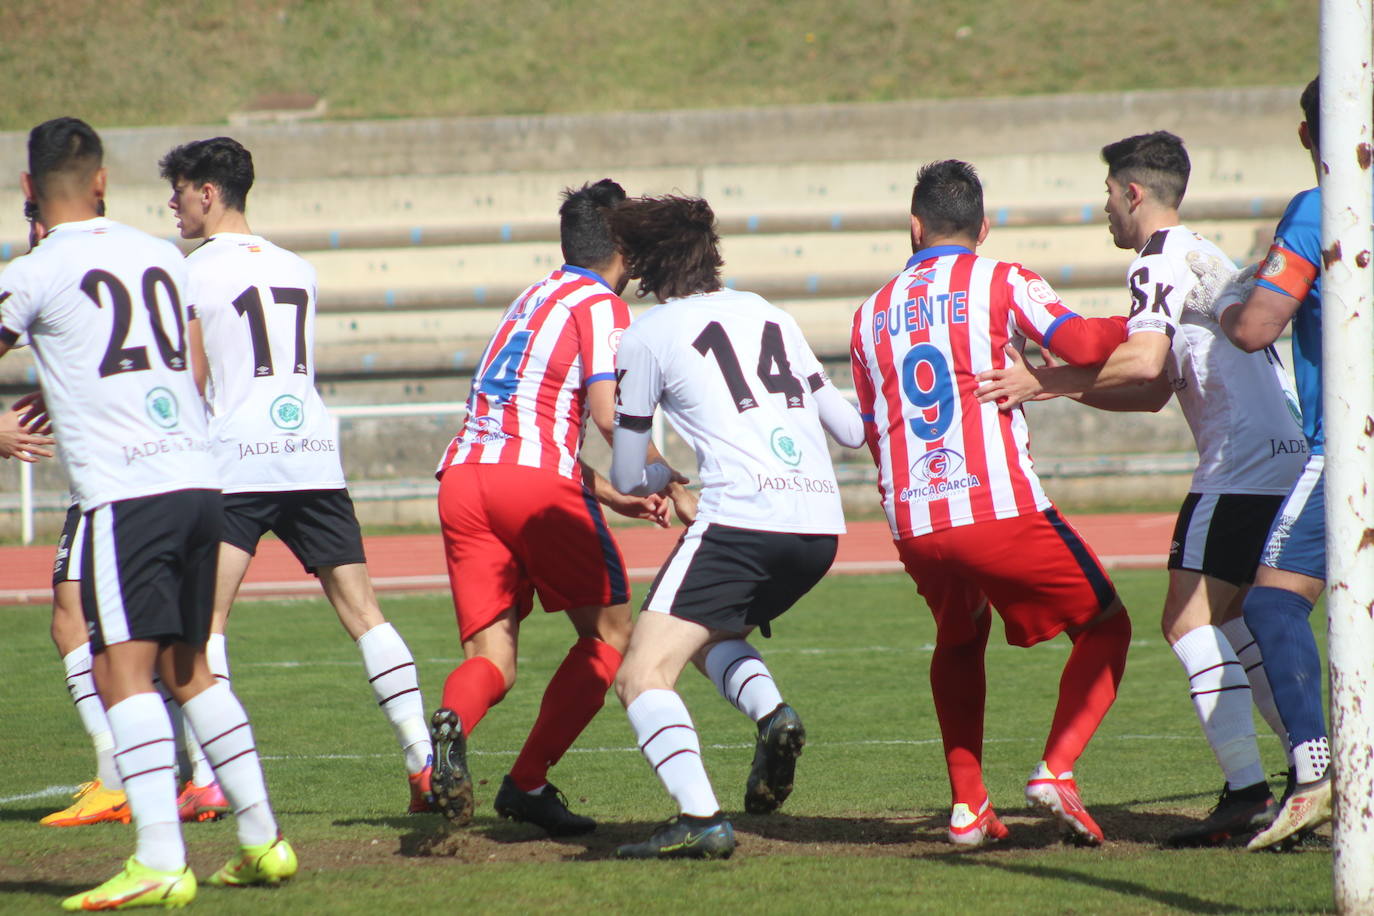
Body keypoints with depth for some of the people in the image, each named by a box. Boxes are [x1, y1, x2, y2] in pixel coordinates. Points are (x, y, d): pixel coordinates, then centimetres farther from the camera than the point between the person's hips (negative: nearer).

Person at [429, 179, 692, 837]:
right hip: (535, 478, -7)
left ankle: (451, 723, -31)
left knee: (490, 657, 4)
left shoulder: (533, 299, 28)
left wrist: (614, 498, 33)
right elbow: (610, 415, -10)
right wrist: (673, 488, 1)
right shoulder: (601, 306, 3)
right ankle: (527, 782, -1)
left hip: (461, 476, 7)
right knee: (608, 631, 9)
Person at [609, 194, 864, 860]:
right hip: (820, 523, 7)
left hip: (740, 518, -6)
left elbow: (626, 477, 14)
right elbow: (852, 430, 24)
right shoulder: (770, 316, 21)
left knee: (642, 676, -5)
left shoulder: (646, 336, 7)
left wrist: (663, 477, 37)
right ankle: (772, 715, 0)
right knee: (710, 636, 29)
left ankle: (700, 819, -24)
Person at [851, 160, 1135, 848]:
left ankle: (967, 807, 19)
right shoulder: (1001, 282, 3)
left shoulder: (871, 314, 18)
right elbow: (1078, 343, -12)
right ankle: (1056, 770, -8)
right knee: (1105, 627, 11)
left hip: (911, 522, 5)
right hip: (998, 505, -5)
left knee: (959, 641, 30)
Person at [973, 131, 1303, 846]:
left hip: (1242, 463, -10)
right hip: (1290, 458, 10)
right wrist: (1058, 385, 22)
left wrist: (1043, 381, -16)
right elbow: (1154, 392, 26)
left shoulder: (1161, 260, -6)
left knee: (1190, 621, -11)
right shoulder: (1206, 258, 25)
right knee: (1231, 622, 18)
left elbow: (1144, 362, -22)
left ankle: (1247, 793, -20)